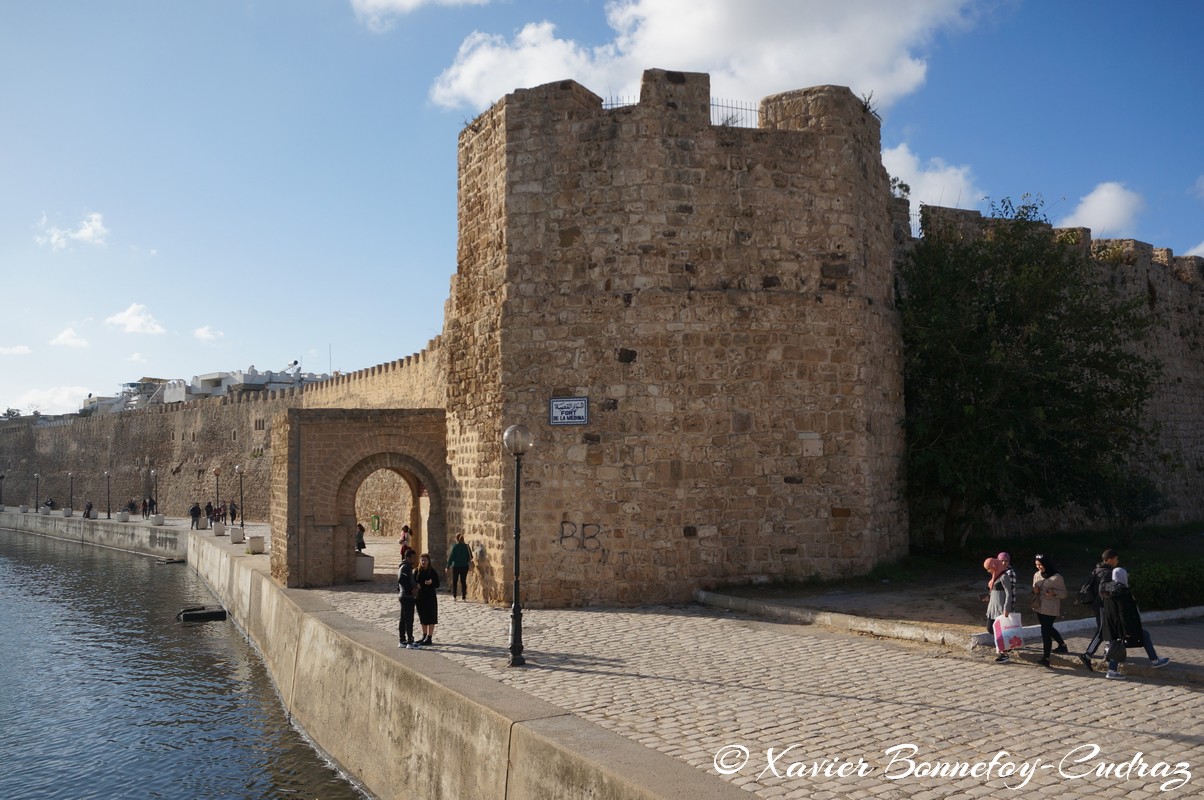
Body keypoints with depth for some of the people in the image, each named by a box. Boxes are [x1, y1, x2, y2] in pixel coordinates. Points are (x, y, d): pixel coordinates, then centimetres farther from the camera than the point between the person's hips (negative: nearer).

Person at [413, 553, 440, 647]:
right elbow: (414, 582, 9)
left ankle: (429, 638, 2)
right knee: (422, 618, 13)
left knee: (430, 618, -1)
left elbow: (437, 585, -6)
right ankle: (424, 637, 24)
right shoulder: (417, 571, 3)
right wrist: (416, 585, -12)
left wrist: (431, 583, -26)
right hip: (420, 597, 5)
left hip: (430, 598, -5)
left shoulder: (432, 572, -8)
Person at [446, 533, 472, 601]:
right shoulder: (466, 546, 0)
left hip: (456, 566, -3)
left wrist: (448, 566, -3)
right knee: (463, 581, 8)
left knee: (454, 581, 10)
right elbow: (470, 557, 5)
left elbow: (451, 557, -10)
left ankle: (454, 596, 9)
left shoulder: (455, 546, -11)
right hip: (465, 566, 3)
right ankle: (464, 596, 5)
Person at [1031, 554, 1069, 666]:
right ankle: (1062, 645, 45)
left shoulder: (1056, 578, -14)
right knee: (1048, 628, 22)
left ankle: (1046, 657, -8)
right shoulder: (1036, 575, 6)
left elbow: (1063, 594, -8)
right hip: (1039, 607, 7)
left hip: (1051, 609, -7)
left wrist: (1054, 592, -28)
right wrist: (1034, 590, -5)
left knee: (1045, 631, -11)